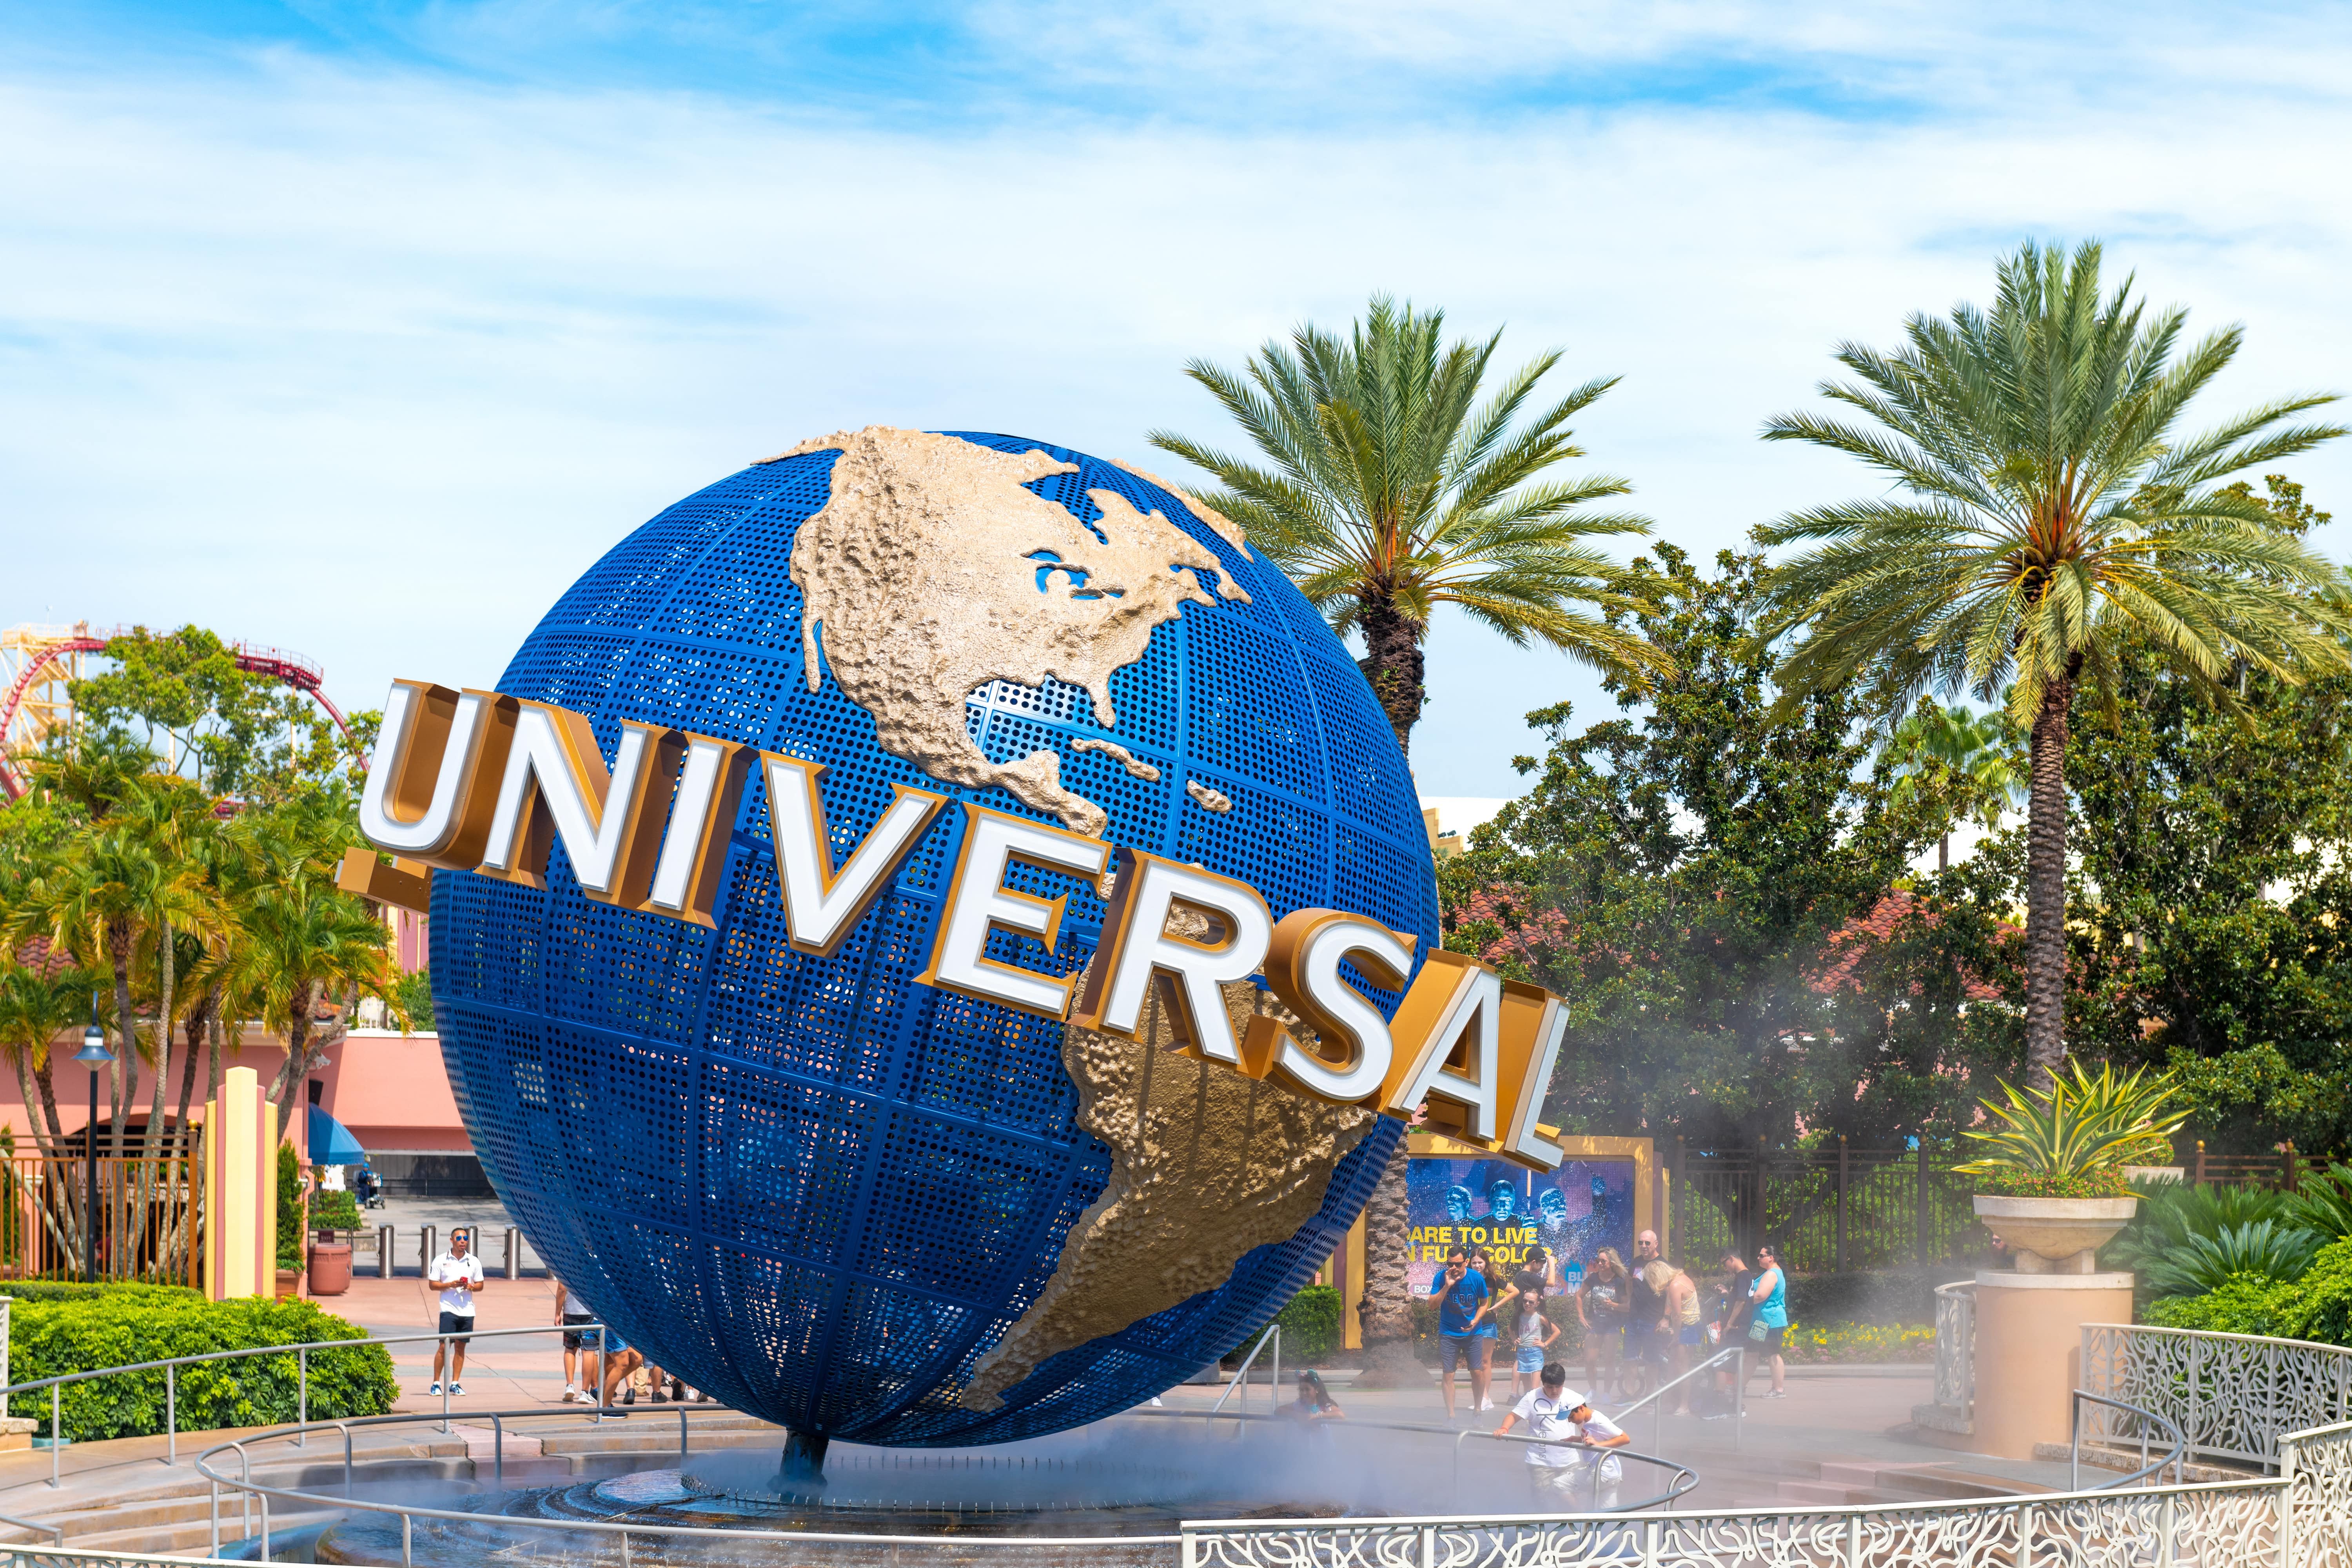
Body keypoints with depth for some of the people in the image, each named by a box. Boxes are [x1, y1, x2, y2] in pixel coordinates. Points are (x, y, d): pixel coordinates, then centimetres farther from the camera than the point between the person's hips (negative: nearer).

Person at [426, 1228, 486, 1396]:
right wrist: (451, 1285, -15)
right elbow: (432, 1284, 0)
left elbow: (480, 1285, 13)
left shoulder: (474, 1262, 9)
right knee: (444, 1347, -8)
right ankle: (436, 1384, 0)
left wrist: (470, 1286, -9)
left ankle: (455, 1384, 10)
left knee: (461, 1347, 5)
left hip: (467, 1311, 3)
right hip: (449, 1309, -3)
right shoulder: (441, 1261, 1)